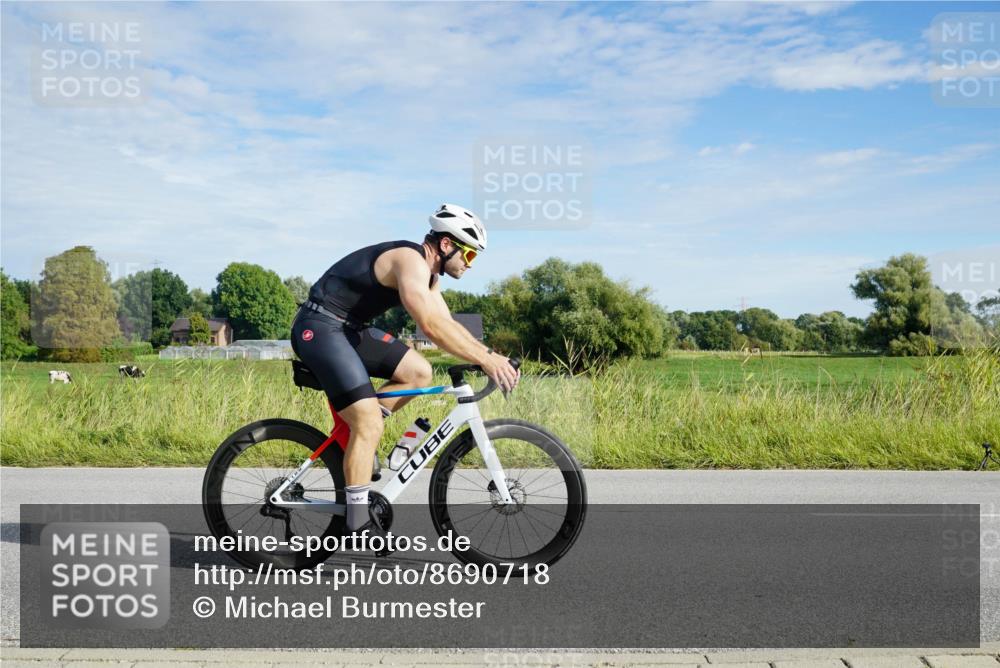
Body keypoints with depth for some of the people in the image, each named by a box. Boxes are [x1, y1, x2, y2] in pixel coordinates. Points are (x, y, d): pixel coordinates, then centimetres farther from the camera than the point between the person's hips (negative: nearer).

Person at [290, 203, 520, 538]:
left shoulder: (428, 274, 11)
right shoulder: (411, 260, -20)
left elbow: (447, 324, 12)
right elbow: (431, 325, -32)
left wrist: (490, 355, -1)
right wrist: (486, 359, -30)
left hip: (349, 328, 10)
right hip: (320, 326, -10)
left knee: (419, 372, 4)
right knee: (370, 423, -15)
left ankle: (355, 436, 12)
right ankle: (359, 525, -6)